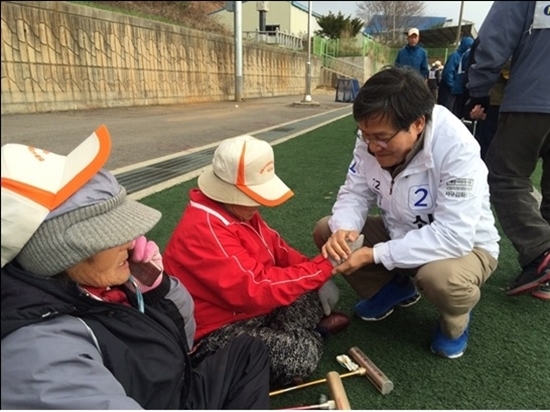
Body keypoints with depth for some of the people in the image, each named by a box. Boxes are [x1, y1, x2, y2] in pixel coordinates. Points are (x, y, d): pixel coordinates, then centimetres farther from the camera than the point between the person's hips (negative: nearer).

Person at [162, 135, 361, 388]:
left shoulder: (239, 211, 1)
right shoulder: (204, 229, -30)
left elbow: (276, 248, 7)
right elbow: (256, 289, -33)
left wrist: (319, 277, -7)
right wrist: (323, 267, -28)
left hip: (254, 307, 9)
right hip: (217, 332, -8)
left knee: (322, 293, 8)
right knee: (302, 354, -25)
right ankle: (304, 333, 6)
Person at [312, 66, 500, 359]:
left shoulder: (457, 150, -33)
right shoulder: (372, 137, -16)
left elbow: (452, 237, -36)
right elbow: (355, 192, -9)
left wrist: (374, 255, -35)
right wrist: (343, 230, -31)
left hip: (463, 244, -5)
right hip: (400, 233, 5)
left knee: (442, 278, -39)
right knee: (326, 231, -9)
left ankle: (456, 319, 1)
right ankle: (395, 288, 12)